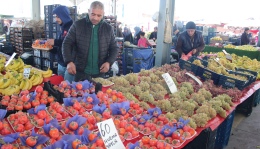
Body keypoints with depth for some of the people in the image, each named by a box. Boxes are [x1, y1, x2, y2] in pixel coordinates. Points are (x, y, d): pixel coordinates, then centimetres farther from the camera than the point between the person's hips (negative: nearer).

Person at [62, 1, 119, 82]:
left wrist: (109, 62, -10)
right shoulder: (77, 25, -3)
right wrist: (69, 61, -18)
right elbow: (67, 43, -2)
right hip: (81, 72, -1)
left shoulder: (108, 28, 3)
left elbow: (114, 48, 8)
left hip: (100, 73, 2)